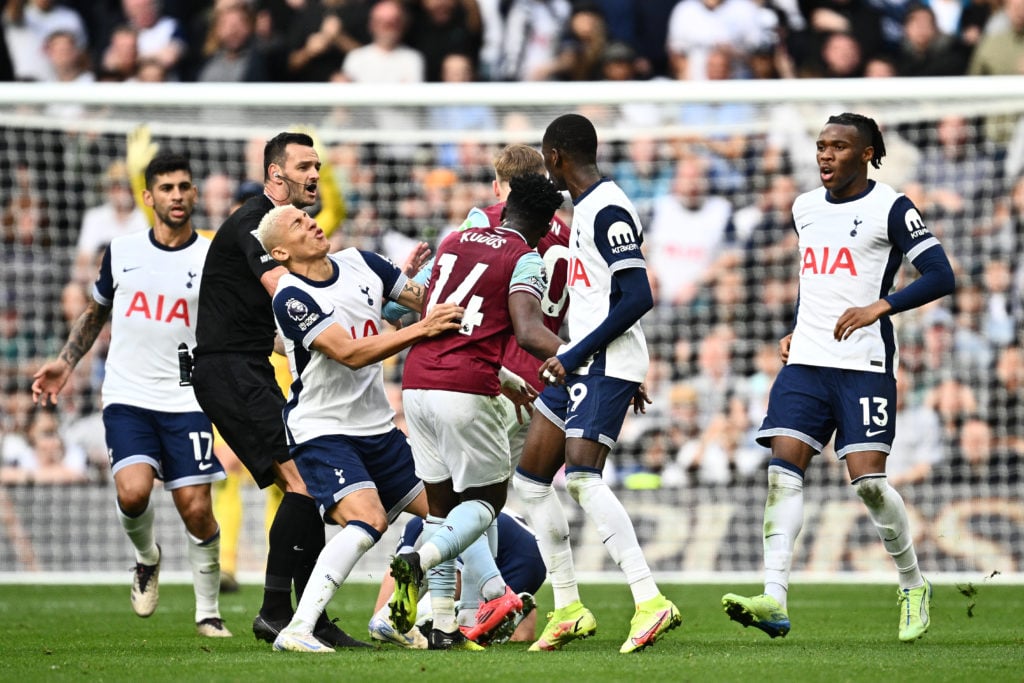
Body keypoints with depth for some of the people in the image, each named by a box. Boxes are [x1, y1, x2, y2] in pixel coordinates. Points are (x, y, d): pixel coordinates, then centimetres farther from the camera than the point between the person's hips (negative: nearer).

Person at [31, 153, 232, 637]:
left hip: (186, 400, -1)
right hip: (127, 397, 1)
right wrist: (65, 362, 15)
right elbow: (96, 312, 23)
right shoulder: (121, 252, 7)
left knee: (196, 507, -5)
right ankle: (146, 558, 11)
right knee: (133, 490, -21)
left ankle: (208, 612, 12)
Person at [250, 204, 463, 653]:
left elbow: (426, 300, 11)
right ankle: (296, 631, -28)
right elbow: (350, 353, -27)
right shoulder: (291, 298, -18)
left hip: (377, 427, 8)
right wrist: (421, 329, -31)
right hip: (322, 431, -8)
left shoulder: (359, 264, 2)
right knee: (368, 519, -27)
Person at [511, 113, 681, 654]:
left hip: (604, 363, -11)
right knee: (531, 480, 9)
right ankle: (568, 609, 14)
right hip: (578, 363, 11)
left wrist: (575, 355, -20)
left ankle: (649, 602, -27)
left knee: (582, 476, -24)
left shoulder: (608, 211, -14)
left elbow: (637, 298, -21)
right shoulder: (586, 208, 17)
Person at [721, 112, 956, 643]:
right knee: (783, 469, -10)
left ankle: (913, 586, 12)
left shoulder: (889, 209, -4)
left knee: (867, 479, -10)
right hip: (805, 362, 6)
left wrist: (881, 306, -21)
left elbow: (940, 275, -11)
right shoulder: (804, 208, 15)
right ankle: (774, 601, -17)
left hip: (863, 365, -6)